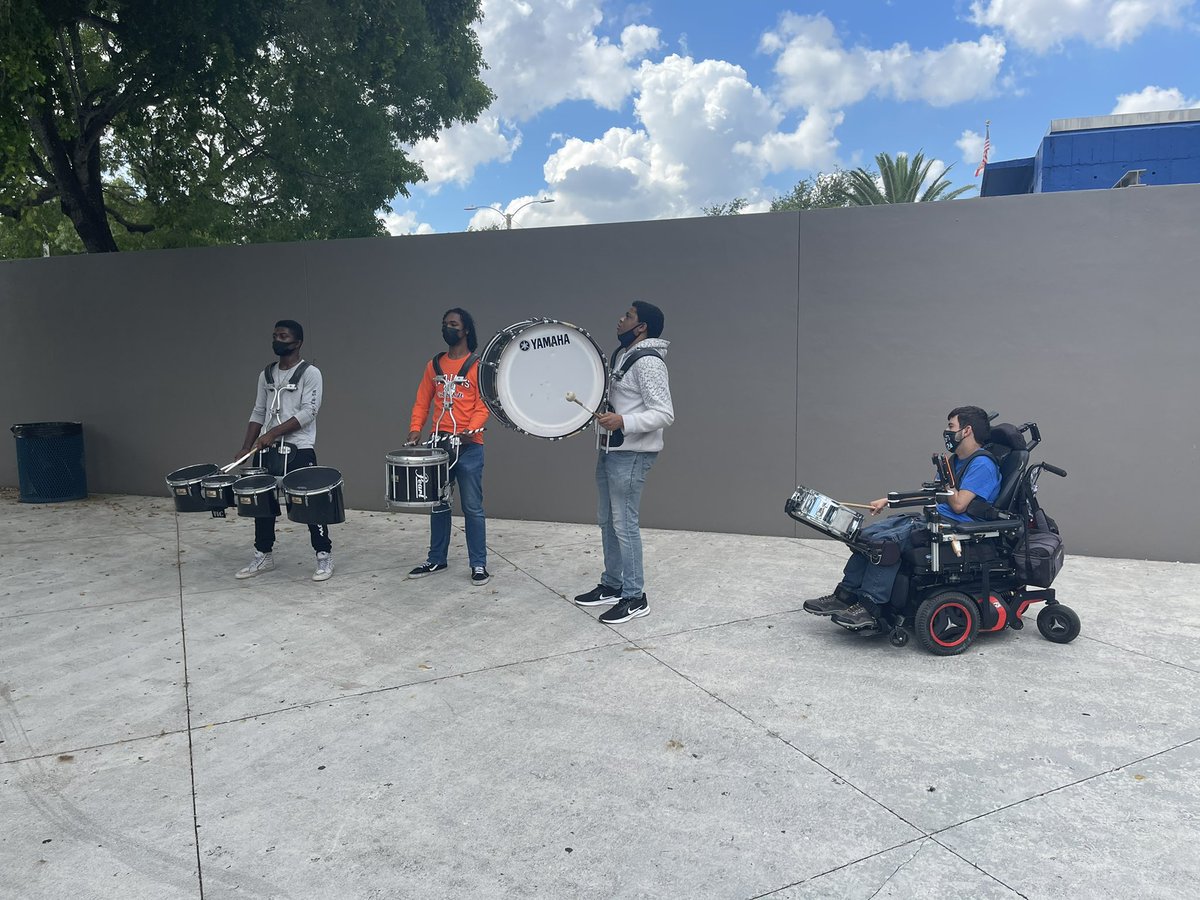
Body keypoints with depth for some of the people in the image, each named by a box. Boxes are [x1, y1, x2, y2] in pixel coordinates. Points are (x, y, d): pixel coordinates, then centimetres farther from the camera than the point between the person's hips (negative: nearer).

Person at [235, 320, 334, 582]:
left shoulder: (310, 373, -5)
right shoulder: (266, 375, 14)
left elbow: (308, 412, -15)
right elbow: (258, 413, 15)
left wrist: (273, 433, -20)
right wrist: (246, 447, 6)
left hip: (300, 450, -6)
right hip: (268, 449, 6)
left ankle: (324, 557, 5)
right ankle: (263, 556, 23)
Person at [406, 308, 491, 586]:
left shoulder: (477, 365, -2)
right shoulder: (434, 364, 12)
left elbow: (483, 405, -8)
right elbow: (422, 401, 11)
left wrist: (471, 430, -23)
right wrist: (416, 428, -3)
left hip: (468, 446, -5)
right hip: (438, 443, 5)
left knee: (472, 507, 0)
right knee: (438, 504, 13)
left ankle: (479, 565, 8)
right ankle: (436, 559, 24)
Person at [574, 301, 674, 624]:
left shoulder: (649, 361, -16)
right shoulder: (622, 355, 14)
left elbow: (664, 413, -22)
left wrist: (623, 422, -31)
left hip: (631, 454, -10)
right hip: (610, 449, 10)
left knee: (624, 523, -6)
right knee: (607, 520, 15)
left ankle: (635, 598, 4)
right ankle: (611, 585, 27)